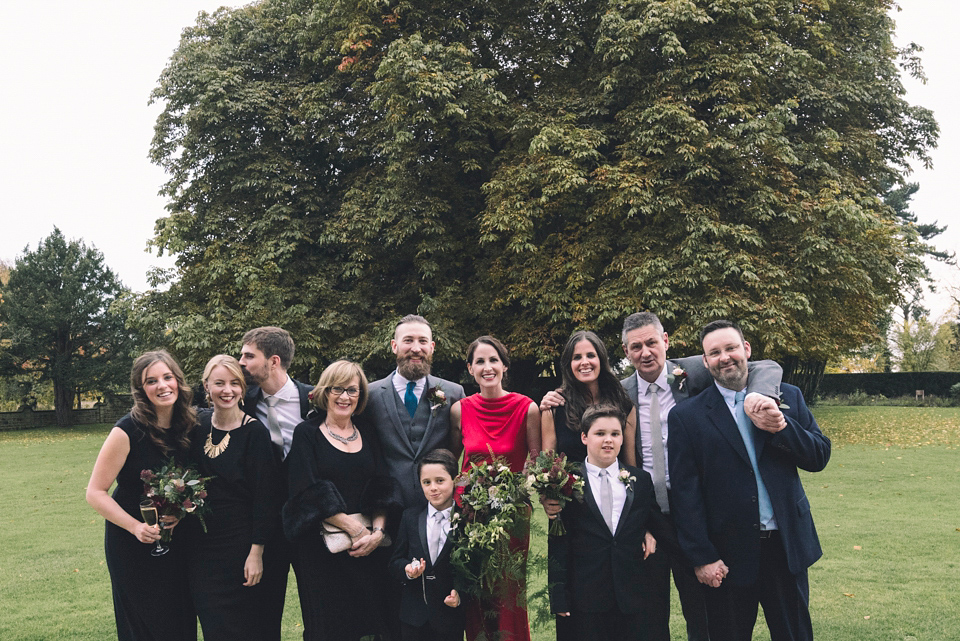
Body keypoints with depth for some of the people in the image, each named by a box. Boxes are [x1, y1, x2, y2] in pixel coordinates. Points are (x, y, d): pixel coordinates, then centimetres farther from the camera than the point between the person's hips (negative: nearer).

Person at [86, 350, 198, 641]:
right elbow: (95, 492, -15)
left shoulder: (190, 425, -3)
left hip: (179, 541, 5)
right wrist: (136, 527, -24)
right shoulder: (128, 431, -18)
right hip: (134, 546, -4)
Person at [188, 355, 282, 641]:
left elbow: (264, 497, -13)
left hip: (240, 546, -4)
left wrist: (256, 552, -15)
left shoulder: (255, 432, -12)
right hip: (202, 547, 5)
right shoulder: (199, 426, 3)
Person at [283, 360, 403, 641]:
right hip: (321, 549, -3)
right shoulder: (307, 433, -1)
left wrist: (378, 530, -11)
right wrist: (354, 529, -15)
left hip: (370, 547, 4)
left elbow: (381, 487, 6)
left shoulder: (366, 433, 12)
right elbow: (309, 491, -10)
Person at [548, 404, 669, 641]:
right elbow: (558, 545, -3)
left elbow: (657, 521, 21)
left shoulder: (641, 480, 7)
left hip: (634, 596, 3)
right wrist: (559, 596, -6)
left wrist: (651, 533, -2)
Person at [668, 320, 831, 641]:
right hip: (727, 556, -2)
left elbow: (819, 457, 2)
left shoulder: (787, 397, 5)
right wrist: (702, 558, -9)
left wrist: (781, 426, -16)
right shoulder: (687, 416, -4)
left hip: (787, 545, 2)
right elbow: (685, 492, -6)